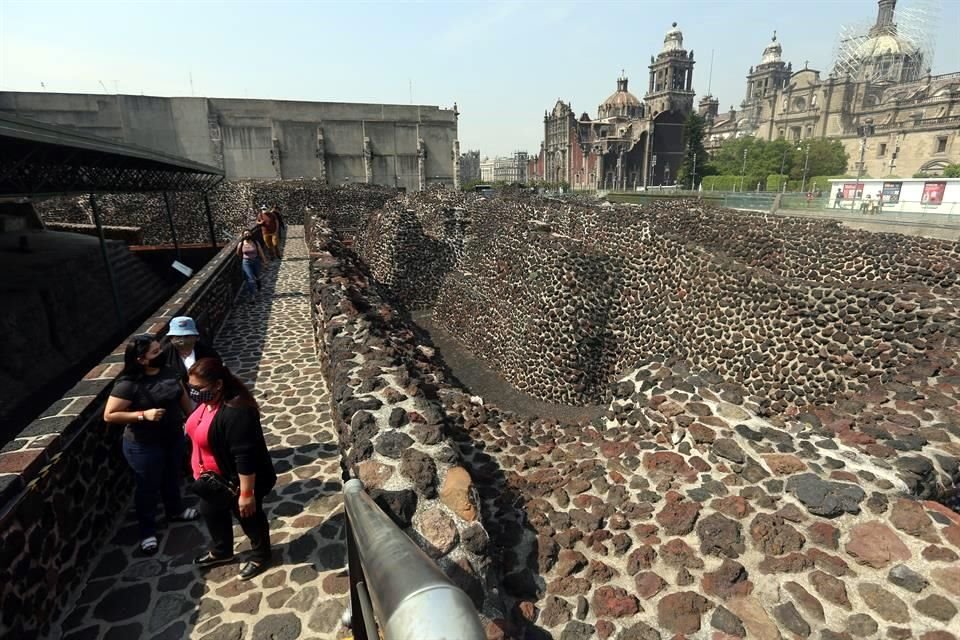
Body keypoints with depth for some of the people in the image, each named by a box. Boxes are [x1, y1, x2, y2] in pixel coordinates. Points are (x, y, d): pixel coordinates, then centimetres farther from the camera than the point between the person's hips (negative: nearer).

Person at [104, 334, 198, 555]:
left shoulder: (168, 371, -6)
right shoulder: (128, 384, -25)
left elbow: (183, 396, 7)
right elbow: (109, 415, -21)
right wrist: (143, 415, -30)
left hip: (173, 437, 6)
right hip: (144, 445, -6)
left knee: (172, 477, 26)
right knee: (148, 487, 13)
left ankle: (175, 510, 50)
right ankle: (147, 531, 34)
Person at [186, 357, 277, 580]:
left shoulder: (236, 412, -36)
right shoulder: (207, 401, -6)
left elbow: (245, 456, -32)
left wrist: (247, 493, -26)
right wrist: (201, 471, 21)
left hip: (236, 480, -9)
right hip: (213, 478, 9)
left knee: (249, 517, 14)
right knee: (210, 511, 27)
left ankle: (260, 556, 40)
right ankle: (221, 551, 53)